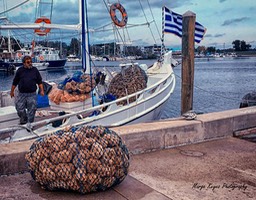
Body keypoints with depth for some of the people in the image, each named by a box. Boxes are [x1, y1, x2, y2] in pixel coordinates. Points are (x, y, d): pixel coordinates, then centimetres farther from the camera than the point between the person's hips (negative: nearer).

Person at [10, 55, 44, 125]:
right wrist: (12, 91, 10)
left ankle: (30, 123, 18)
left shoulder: (35, 70, 3)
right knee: (20, 109, 3)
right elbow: (15, 82, 8)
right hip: (21, 94, 0)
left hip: (32, 94, 0)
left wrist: (41, 90, 0)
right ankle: (23, 121, 27)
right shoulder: (20, 70, 1)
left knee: (32, 110, 3)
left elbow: (39, 81, 8)